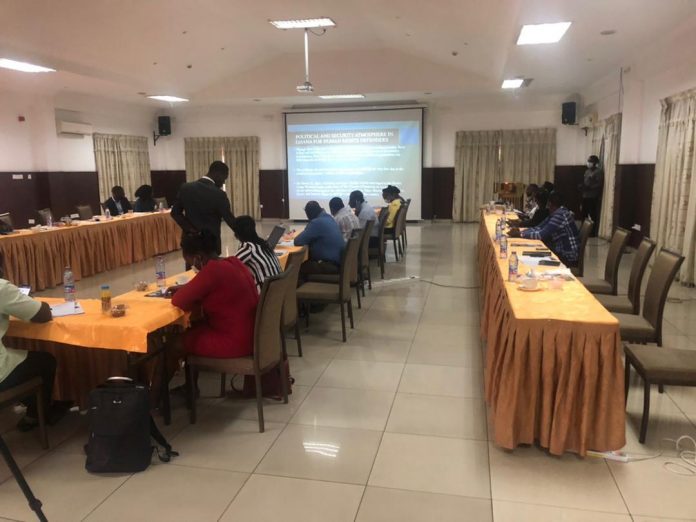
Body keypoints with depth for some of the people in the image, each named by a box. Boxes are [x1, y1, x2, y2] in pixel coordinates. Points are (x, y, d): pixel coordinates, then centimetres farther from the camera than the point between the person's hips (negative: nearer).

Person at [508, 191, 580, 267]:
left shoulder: (560, 215, -22)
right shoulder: (555, 213, 8)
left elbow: (542, 235, -24)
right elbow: (538, 228, 5)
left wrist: (520, 234, -18)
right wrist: (520, 231, -8)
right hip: (561, 253, 8)